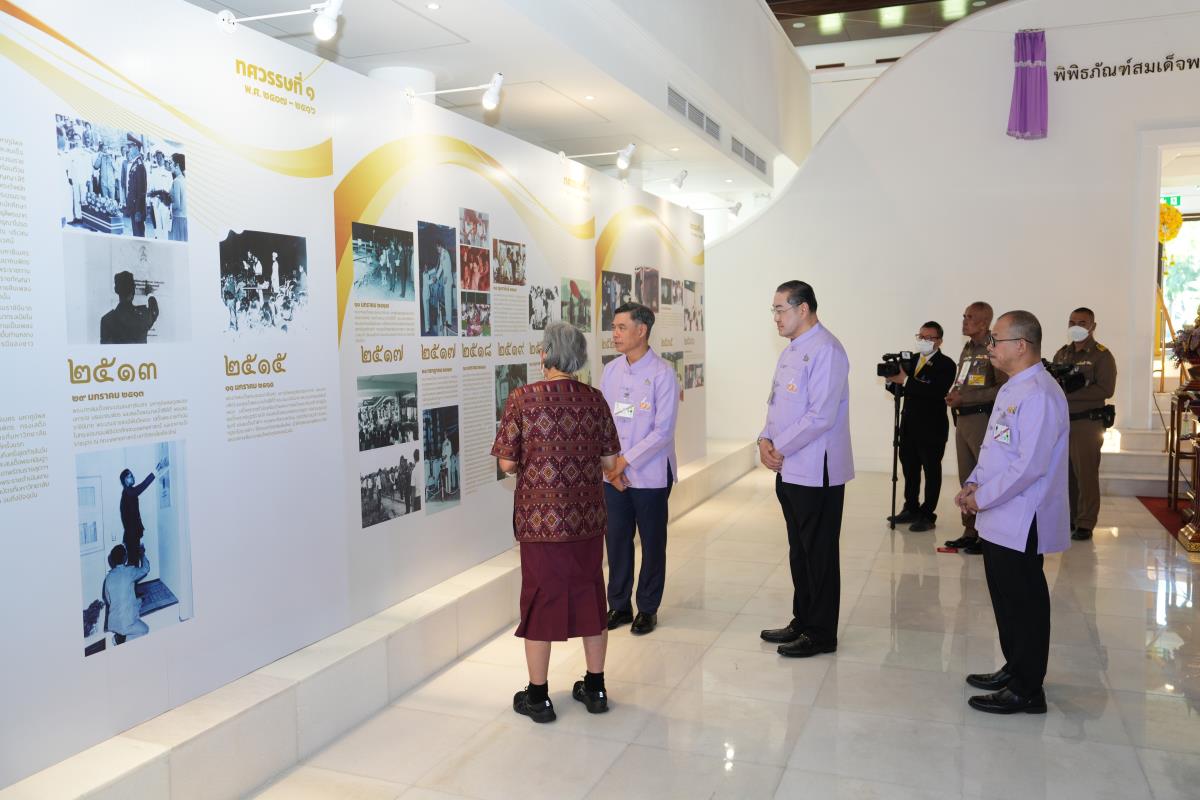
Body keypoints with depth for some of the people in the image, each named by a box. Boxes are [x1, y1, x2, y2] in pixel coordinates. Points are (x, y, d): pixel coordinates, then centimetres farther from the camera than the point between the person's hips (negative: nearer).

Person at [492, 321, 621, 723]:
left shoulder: (523, 399, -10)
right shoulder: (594, 399, -1)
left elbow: (507, 463, -9)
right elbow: (609, 461, 3)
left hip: (541, 519, -3)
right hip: (587, 518, 3)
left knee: (541, 599, 8)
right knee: (589, 596, 14)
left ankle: (538, 697, 19)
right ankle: (595, 688, 26)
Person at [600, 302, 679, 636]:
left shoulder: (662, 373, -11)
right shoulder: (610, 371, 4)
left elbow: (663, 431, -14)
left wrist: (626, 461, -15)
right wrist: (609, 462, -5)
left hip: (650, 475, -4)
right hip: (613, 475, 4)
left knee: (652, 543, 9)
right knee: (617, 540, 11)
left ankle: (648, 609, 24)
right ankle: (619, 606, 27)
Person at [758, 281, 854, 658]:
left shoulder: (826, 350, -16)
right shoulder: (791, 352, 15)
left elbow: (820, 416, -22)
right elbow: (776, 403, 18)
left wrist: (780, 448, -14)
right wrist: (766, 439, 0)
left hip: (816, 471, -9)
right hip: (789, 469, 9)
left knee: (819, 554, 3)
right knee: (799, 551, 18)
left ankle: (821, 634, 15)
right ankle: (802, 621, 31)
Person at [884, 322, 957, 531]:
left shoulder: (945, 365, -9)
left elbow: (936, 392, -25)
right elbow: (902, 391, 12)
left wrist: (905, 380, -27)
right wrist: (891, 379, -9)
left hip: (931, 428, -7)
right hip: (909, 425, 7)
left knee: (931, 471, 3)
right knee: (909, 469, 15)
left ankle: (928, 515, 10)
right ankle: (911, 509, 27)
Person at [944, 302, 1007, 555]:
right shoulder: (967, 349, 16)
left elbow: (1003, 389, -18)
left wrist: (965, 398, -18)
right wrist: (953, 394, 4)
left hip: (983, 419, -8)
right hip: (963, 420, 8)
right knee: (966, 478, 12)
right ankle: (970, 531, 20)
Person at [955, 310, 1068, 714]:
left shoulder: (1039, 395, -20)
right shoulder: (1011, 389, 12)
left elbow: (1029, 465, -24)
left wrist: (983, 498, -16)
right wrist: (974, 483, 5)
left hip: (1021, 523, -9)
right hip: (999, 519, 9)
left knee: (1024, 603, 3)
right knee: (1005, 597, 19)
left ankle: (1027, 691, 15)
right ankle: (1014, 669, 34)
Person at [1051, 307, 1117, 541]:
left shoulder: (1102, 355, -3)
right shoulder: (1062, 353, 16)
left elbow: (1105, 389, -14)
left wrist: (1069, 393, -19)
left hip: (1087, 423, -5)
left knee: (1086, 474, -2)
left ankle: (1085, 524, 4)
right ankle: (1068, 518, 16)